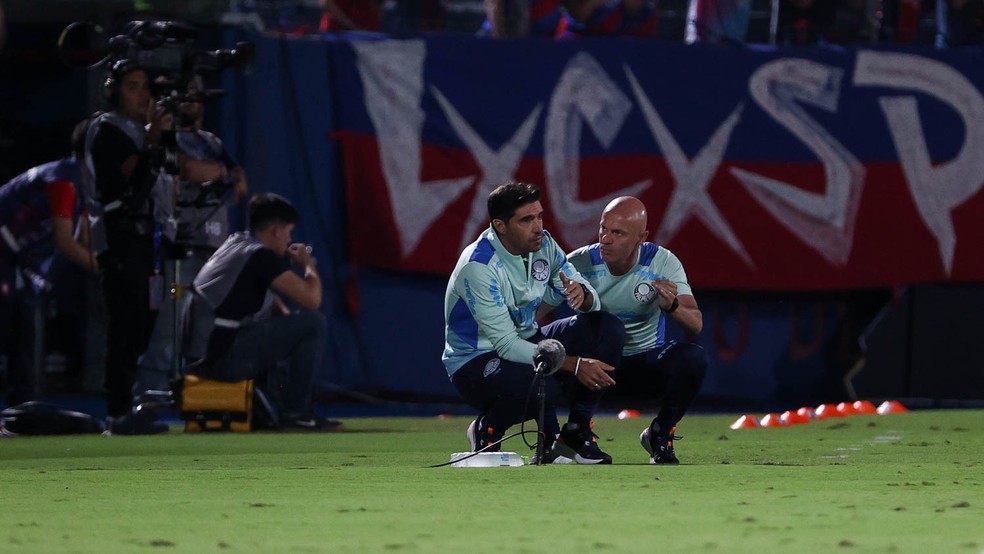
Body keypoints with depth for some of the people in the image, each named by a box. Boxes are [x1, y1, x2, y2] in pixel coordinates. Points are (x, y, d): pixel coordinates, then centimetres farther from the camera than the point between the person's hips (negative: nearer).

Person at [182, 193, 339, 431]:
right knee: (313, 323, -7)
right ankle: (294, 412, -4)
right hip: (226, 359, -10)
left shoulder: (233, 244, 19)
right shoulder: (262, 256, -10)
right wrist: (308, 263, 7)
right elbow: (312, 299, -12)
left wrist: (283, 310, 16)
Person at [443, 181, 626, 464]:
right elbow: (506, 345, -29)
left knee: (609, 329, -10)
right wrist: (574, 365, -32)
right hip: (475, 363, -8)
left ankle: (575, 433, -3)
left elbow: (593, 304, 1)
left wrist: (582, 295, -26)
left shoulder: (542, 244, -4)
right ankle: (486, 429, -5)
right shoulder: (478, 267, -26)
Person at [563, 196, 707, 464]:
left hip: (647, 359, 1)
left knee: (694, 358, -30)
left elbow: (696, 326, -18)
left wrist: (672, 307, -41)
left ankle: (660, 434, -2)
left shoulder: (663, 263, -14)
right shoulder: (579, 263, -15)